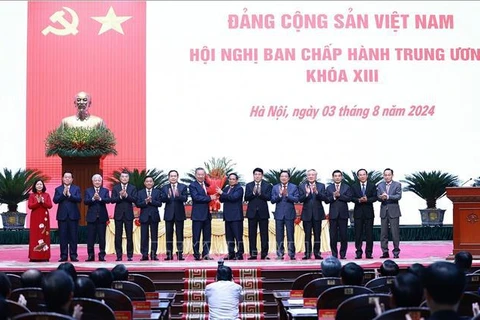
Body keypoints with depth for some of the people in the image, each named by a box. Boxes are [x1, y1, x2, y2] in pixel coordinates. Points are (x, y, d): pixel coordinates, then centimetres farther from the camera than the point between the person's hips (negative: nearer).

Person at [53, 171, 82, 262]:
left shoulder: (76, 188, 8)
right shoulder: (58, 189, 9)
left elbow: (79, 199, -7)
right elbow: (55, 200, -5)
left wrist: (69, 195, -18)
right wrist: (63, 194, -17)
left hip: (73, 215, 0)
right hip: (62, 215, 0)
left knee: (73, 236, 0)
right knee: (63, 236, 1)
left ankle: (73, 256, 4)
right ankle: (63, 256, 5)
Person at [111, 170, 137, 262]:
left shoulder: (133, 188, 5)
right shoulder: (115, 188, 6)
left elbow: (135, 200, -8)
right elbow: (112, 200, -3)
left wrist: (126, 195, -21)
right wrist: (120, 196, -19)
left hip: (128, 214, -1)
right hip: (118, 214, 1)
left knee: (129, 236, 0)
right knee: (118, 236, 2)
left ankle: (130, 255, 5)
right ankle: (119, 256, 7)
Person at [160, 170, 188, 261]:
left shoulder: (183, 187, 3)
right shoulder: (164, 188, 5)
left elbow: (185, 198, -10)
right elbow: (162, 199, -7)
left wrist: (178, 195, -30)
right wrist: (167, 196, -28)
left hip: (179, 214, -1)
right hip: (169, 214, 1)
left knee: (179, 234, 1)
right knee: (169, 234, 4)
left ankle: (180, 254, 3)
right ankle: (169, 254, 8)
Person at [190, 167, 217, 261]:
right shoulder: (192, 185, -6)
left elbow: (211, 195, 21)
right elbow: (196, 197, -19)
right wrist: (209, 198, -18)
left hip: (207, 214, 6)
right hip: (197, 215, -6)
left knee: (207, 236, 8)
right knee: (196, 236, 0)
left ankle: (206, 254, 15)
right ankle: (196, 255, 6)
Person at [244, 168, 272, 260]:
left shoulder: (267, 185, 4)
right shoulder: (248, 185, 8)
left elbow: (268, 197, -8)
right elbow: (246, 198, -2)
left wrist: (260, 193, -23)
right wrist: (253, 193, -18)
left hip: (263, 212, -1)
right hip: (252, 212, 1)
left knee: (264, 234, 0)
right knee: (252, 234, 2)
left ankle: (264, 254, 2)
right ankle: (253, 254, 7)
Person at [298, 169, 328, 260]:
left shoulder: (321, 186, 5)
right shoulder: (302, 186, 4)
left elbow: (325, 198, -7)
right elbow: (300, 199, -5)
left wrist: (316, 192, -21)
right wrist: (307, 193, -23)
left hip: (317, 214, 0)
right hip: (307, 214, 0)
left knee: (317, 235, 3)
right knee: (307, 235, 1)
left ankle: (317, 253, 8)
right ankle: (307, 254, 4)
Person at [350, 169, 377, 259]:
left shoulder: (372, 186, 6)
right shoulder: (354, 186, 8)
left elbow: (375, 197, -2)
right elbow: (352, 198, 0)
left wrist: (367, 200, -18)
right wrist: (359, 200, -18)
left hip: (369, 212, 0)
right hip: (358, 212, 0)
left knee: (369, 233, 0)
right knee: (358, 233, 1)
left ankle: (369, 253, 5)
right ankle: (358, 253, 6)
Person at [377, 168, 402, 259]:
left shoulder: (397, 185, 2)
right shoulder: (380, 185, 11)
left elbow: (399, 196, -11)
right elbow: (378, 196, 1)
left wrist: (388, 196, -22)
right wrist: (381, 197, -21)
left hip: (393, 211, -3)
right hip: (384, 211, 3)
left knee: (395, 233, -4)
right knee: (383, 233, 4)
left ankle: (396, 252, 3)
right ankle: (385, 252, 9)